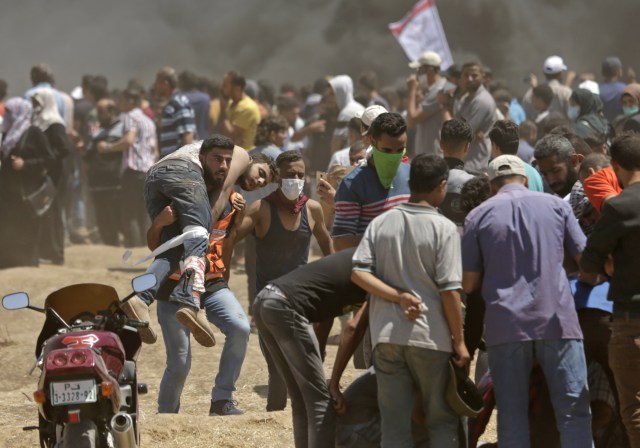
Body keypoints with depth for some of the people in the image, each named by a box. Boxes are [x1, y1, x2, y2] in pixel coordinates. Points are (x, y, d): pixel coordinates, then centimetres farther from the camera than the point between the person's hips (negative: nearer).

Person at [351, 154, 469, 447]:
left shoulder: (381, 223, 6)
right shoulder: (443, 229, -8)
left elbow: (358, 273, -3)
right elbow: (449, 290, -10)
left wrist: (398, 296, -5)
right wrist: (459, 342, -4)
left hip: (386, 335, 4)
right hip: (429, 336, -4)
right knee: (442, 421, 8)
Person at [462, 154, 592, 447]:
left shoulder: (479, 216, 4)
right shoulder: (555, 205, 5)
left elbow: (468, 284, 4)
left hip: (506, 324, 0)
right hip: (556, 320, 0)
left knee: (512, 415, 5)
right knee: (573, 410, 1)